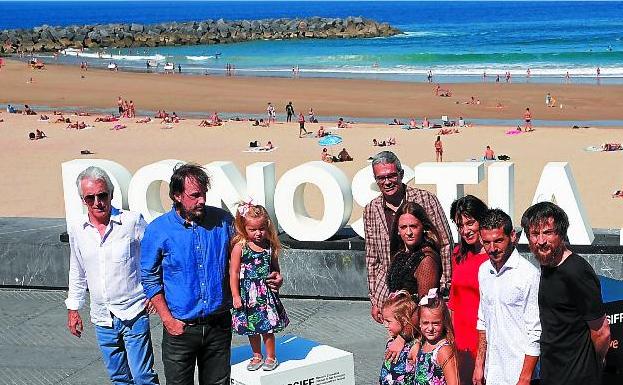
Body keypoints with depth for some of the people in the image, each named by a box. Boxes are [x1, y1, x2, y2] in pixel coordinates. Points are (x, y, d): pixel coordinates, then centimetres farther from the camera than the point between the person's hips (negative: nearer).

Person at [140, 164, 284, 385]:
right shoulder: (158, 230, -7)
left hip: (219, 324, 2)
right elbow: (150, 279, 0)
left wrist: (269, 279, -7)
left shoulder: (223, 220, -2)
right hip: (180, 328, -1)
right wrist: (168, 320, -7)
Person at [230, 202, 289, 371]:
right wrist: (235, 296, -9)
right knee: (251, 327, 13)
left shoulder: (270, 246, -1)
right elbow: (234, 273, -8)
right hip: (247, 292, -1)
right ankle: (257, 356, 30)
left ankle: (271, 357, 22)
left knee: (268, 326, 4)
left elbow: (275, 267, 15)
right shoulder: (240, 247, -10)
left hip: (266, 292, 1)